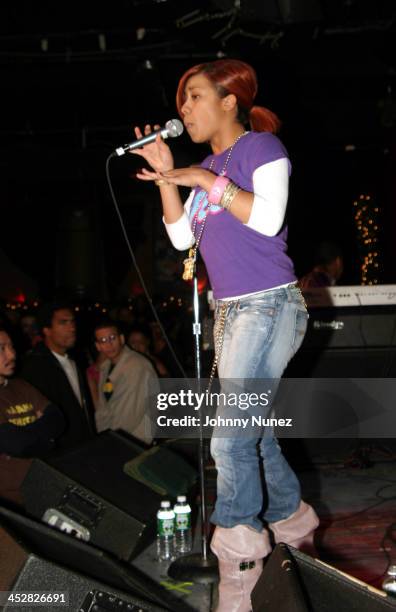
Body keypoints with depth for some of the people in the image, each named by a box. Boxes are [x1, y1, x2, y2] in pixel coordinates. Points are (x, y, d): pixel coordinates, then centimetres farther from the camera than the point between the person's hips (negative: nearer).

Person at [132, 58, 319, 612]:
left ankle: (237, 567, -2)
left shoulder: (261, 147, -5)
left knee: (231, 440, -12)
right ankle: (295, 531, 30)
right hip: (230, 311, 9)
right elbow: (182, 238, 10)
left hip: (269, 306, -9)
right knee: (255, 432, 13)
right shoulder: (207, 166, 17)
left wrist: (205, 180, -17)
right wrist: (166, 176, 1)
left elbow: (267, 218, -21)